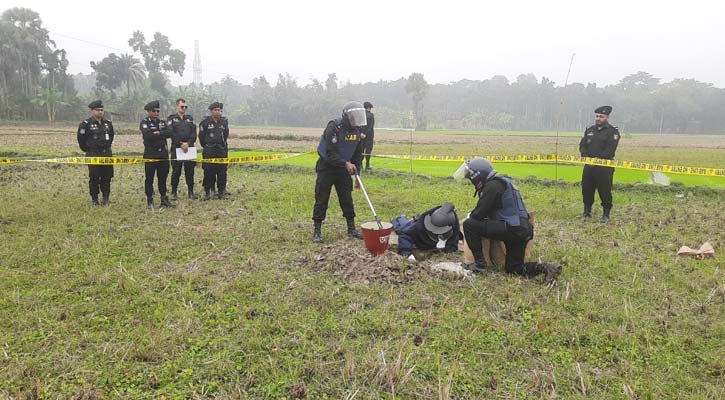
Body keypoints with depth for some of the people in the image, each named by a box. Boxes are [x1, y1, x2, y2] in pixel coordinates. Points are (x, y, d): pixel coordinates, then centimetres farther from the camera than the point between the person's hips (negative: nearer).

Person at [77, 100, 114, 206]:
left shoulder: (108, 123, 8)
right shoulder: (85, 124, -8)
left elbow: (111, 136, 23)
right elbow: (81, 139, -2)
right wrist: (87, 150, 4)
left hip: (107, 155, 4)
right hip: (93, 156, -4)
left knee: (107, 177, 8)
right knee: (94, 178, 2)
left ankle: (106, 197, 20)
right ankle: (94, 199, 10)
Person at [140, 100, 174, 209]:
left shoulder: (162, 122, 13)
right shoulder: (144, 122, -1)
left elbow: (169, 133, -4)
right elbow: (148, 135, -19)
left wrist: (159, 133, -18)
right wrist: (162, 134, -11)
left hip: (163, 153, 4)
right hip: (150, 154, -4)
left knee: (163, 177, 9)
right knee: (149, 178, 2)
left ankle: (164, 199, 16)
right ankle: (149, 200, 10)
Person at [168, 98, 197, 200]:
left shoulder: (190, 118, 15)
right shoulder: (171, 119, 5)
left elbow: (194, 133, 4)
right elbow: (171, 133, -7)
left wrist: (188, 143, -12)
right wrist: (181, 144, -15)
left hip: (189, 148, 3)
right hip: (176, 149, -3)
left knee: (190, 171, 5)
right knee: (176, 171, 0)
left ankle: (191, 192, 12)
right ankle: (174, 192, 8)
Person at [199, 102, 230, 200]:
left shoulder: (224, 122, 8)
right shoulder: (205, 122, -2)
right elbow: (201, 136, 5)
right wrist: (206, 146, 11)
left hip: (222, 150, 3)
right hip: (209, 152, -3)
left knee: (222, 172, 3)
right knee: (208, 172, -1)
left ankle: (221, 191, 11)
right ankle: (207, 192, 6)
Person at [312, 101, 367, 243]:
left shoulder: (357, 130, -1)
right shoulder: (333, 127, -22)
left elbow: (357, 153, 11)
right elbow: (330, 153, -27)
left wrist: (355, 170, 8)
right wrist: (346, 164, -36)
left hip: (343, 169, 6)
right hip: (327, 167, -6)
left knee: (347, 199, 8)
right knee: (321, 200, -2)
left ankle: (351, 229, 18)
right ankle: (317, 231, 6)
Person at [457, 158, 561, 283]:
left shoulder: (492, 186, -11)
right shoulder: (501, 181, 21)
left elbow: (480, 213, -11)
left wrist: (470, 216, 9)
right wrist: (473, 215, 19)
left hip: (512, 229, -10)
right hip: (524, 230, 10)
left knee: (469, 225, -8)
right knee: (513, 268, 20)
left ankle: (479, 263, -3)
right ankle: (545, 267, 3)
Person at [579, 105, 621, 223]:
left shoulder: (613, 131, -2)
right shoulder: (589, 130, 15)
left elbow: (610, 149, -13)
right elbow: (582, 145, 9)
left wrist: (598, 159, -19)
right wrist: (587, 158, -9)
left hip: (604, 167, -5)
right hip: (589, 166, 5)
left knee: (605, 191, -2)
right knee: (586, 189, 9)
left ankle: (606, 214, 9)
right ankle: (587, 211, 23)